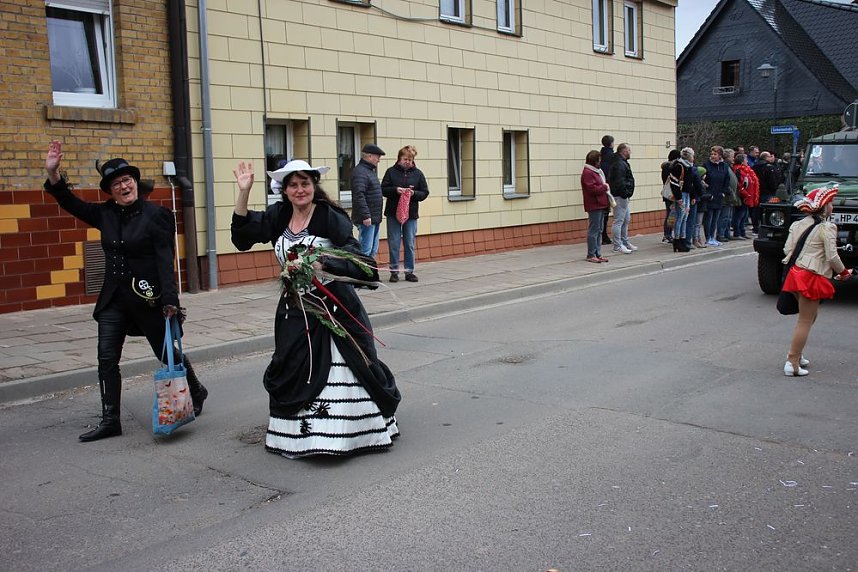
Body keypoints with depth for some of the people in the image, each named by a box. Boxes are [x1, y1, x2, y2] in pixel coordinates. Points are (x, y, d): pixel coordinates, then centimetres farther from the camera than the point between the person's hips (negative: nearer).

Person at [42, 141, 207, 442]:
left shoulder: (155, 215, -12)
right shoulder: (106, 214, 5)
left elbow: (165, 260, -15)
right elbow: (72, 204, 11)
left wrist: (169, 299, -21)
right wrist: (53, 174, -4)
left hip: (147, 297, -6)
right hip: (114, 299, 6)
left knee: (166, 352, 9)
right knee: (107, 359, 2)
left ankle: (196, 392, 35)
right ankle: (110, 421, 10)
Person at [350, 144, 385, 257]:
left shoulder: (370, 171, 19)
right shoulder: (360, 172, -14)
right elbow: (359, 196, -23)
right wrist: (365, 216, -25)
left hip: (375, 218, 10)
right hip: (367, 219, -10)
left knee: (373, 250, 14)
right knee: (365, 251, -11)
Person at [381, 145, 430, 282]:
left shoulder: (418, 173, 5)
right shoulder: (391, 172, 2)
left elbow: (425, 193, 6)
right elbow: (383, 189, 0)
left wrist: (414, 193, -13)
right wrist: (395, 190, -17)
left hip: (411, 214, 1)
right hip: (393, 213, -1)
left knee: (410, 244, 5)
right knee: (393, 244, 3)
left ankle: (409, 271, 14)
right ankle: (394, 271, 12)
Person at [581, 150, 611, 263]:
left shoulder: (597, 171, 16)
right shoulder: (587, 173, -14)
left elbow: (601, 184, 28)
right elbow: (592, 189, -22)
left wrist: (606, 185, 7)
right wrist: (604, 187, -11)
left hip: (601, 205, 10)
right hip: (594, 206, -10)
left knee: (599, 230, 12)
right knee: (594, 230, -6)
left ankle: (598, 254, 18)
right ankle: (591, 255, -1)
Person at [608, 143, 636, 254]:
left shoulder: (623, 163, 18)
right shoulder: (619, 164, -18)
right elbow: (619, 182, -25)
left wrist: (627, 194, 15)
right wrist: (626, 194, -22)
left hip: (624, 197, 11)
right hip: (620, 196, -11)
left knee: (626, 220, 18)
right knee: (619, 221, -7)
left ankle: (625, 242, 27)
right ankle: (618, 246, -4)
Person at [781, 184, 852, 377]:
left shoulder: (797, 225, 11)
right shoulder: (826, 228, -9)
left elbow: (787, 250, 7)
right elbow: (832, 256, -11)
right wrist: (843, 272, 4)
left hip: (796, 273, 8)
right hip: (812, 278, -8)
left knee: (808, 316, 23)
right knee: (805, 321, -3)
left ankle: (796, 354, 25)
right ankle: (792, 363, -3)